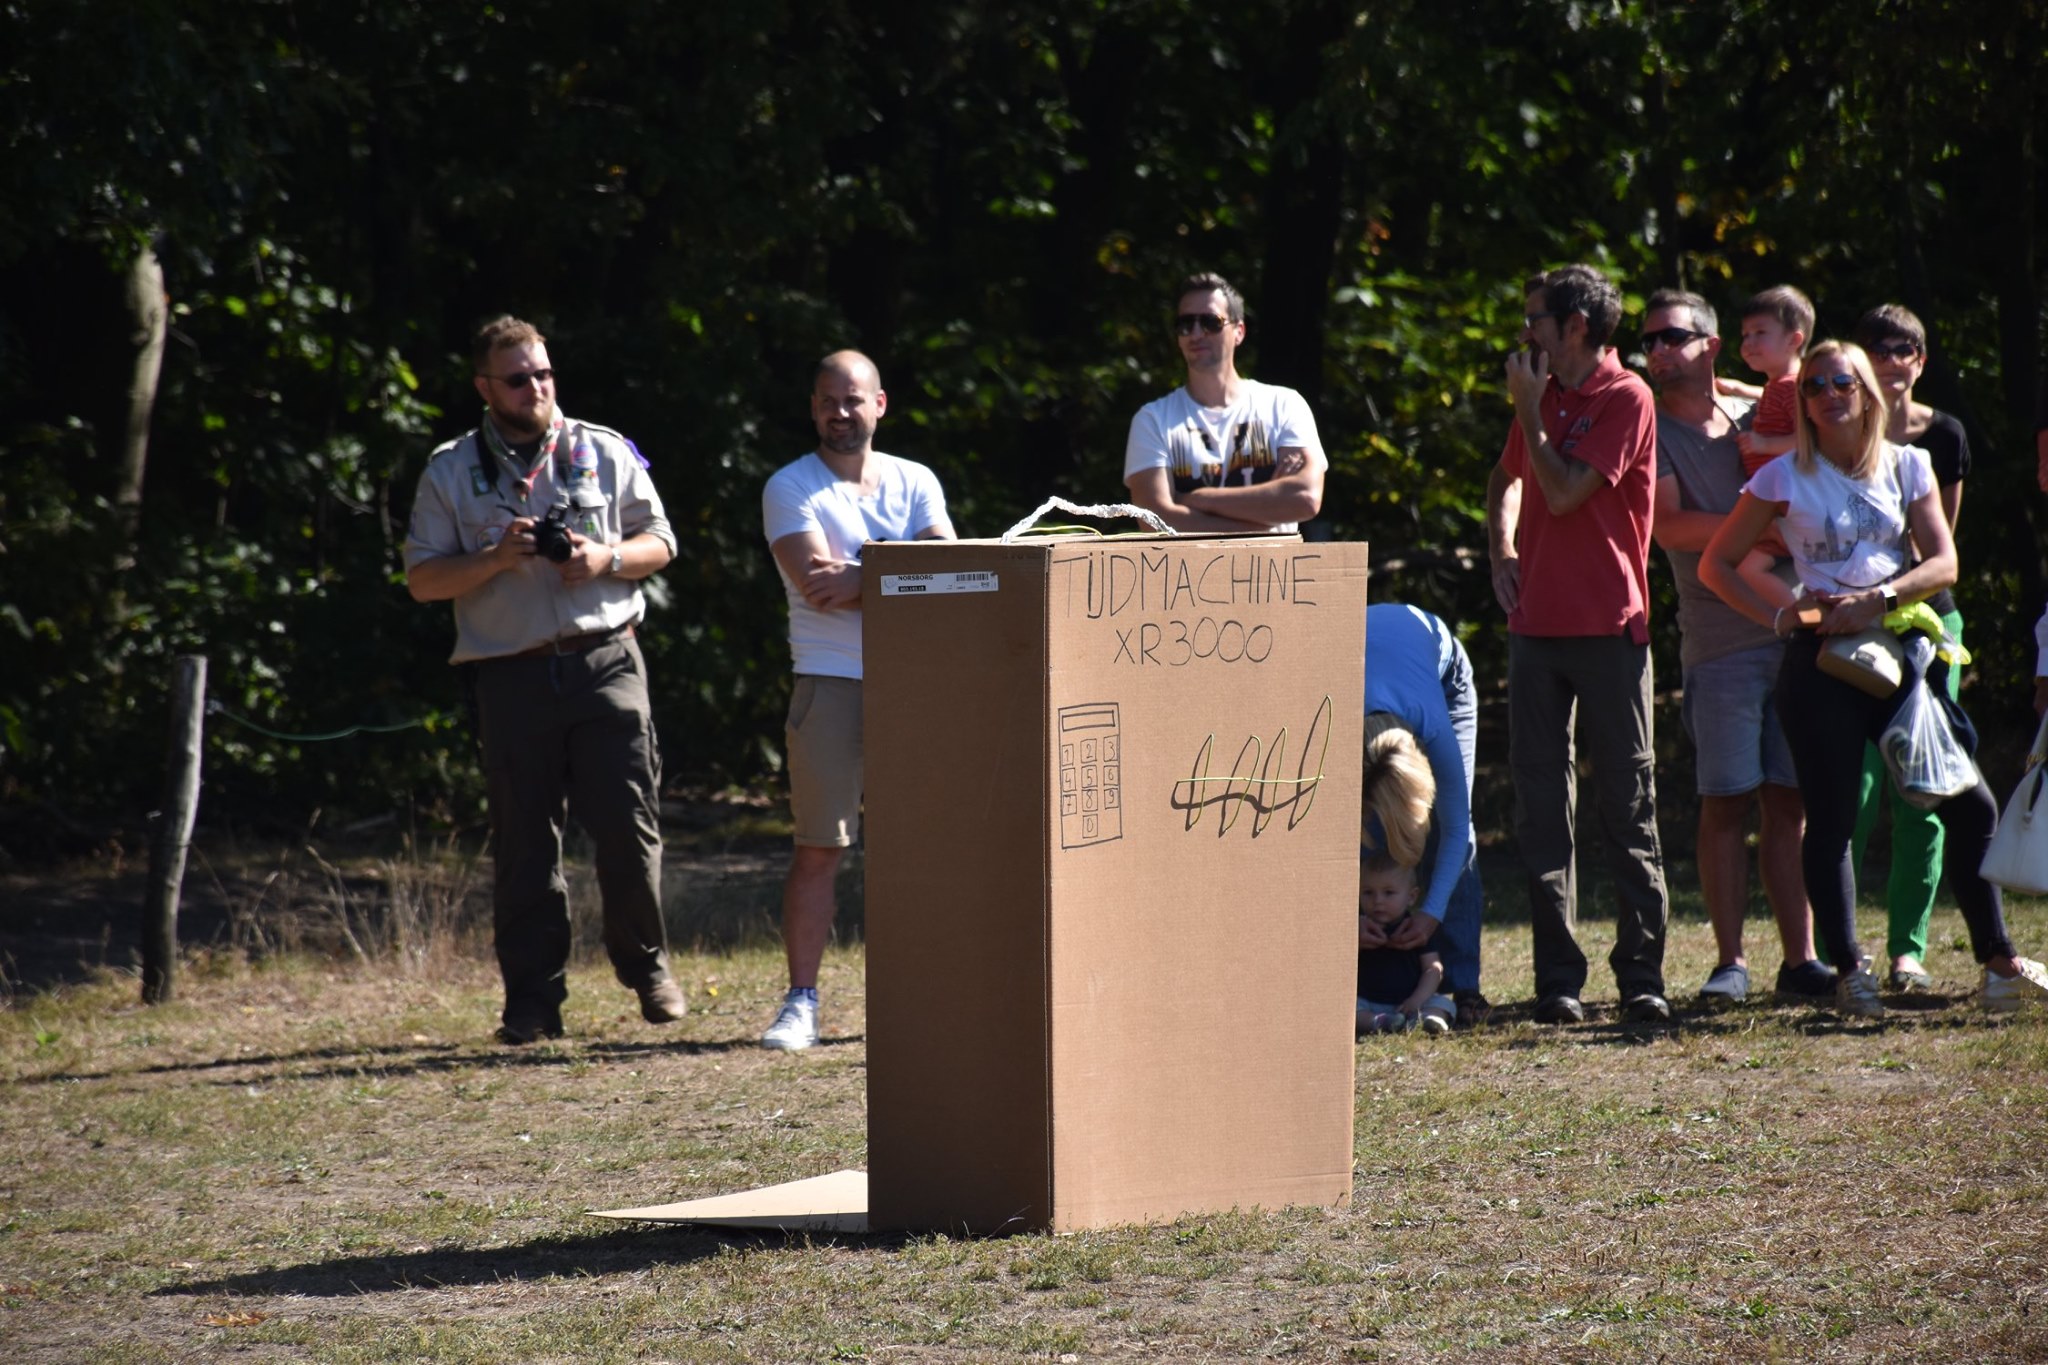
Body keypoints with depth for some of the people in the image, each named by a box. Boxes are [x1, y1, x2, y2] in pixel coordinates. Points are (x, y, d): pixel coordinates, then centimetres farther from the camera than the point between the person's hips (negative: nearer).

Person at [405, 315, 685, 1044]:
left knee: (628, 826, -3)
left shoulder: (604, 453, 9)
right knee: (523, 844, 1)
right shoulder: (451, 472, 8)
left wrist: (606, 558, -8)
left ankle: (646, 966, 14)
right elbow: (423, 578, 4)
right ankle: (533, 1001, 6)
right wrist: (495, 559, -12)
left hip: (605, 662, 0)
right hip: (512, 675, 0)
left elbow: (659, 544, 13)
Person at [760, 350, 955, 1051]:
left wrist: (859, 580, -12)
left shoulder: (914, 483, 14)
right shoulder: (790, 488, 4)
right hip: (831, 683, -3)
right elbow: (819, 584, -11)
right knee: (819, 847, -6)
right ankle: (801, 1002, -3)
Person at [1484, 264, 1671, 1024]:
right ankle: (1557, 980, 5)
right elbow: (1508, 478, 31)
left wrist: (1530, 410, -6)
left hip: (1608, 628, -7)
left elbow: (1564, 493, -16)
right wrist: (1501, 549, 14)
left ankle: (1641, 976, 2)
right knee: (1541, 811, 3)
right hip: (1536, 622, 7)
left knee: (1628, 806, -2)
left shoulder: (1625, 399, -7)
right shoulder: (1544, 397, 14)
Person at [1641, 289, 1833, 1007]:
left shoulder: (1756, 417, 16)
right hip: (1720, 641, -3)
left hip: (1794, 629, 3)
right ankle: (1730, 961, 1)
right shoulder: (1649, 429, 4)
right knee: (1725, 803, -5)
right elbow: (1668, 525, -9)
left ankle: (1800, 960, 4)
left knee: (1790, 802, 2)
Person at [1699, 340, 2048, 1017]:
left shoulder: (1905, 467, 9)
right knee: (1833, 821, -4)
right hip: (1820, 662, -2)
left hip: (1897, 650, 3)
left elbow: (1943, 562, 2)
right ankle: (1850, 972, 2)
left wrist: (1878, 598, -14)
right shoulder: (1785, 478, 3)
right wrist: (1778, 617, -5)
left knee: (1970, 806, -3)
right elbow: (1717, 563, 6)